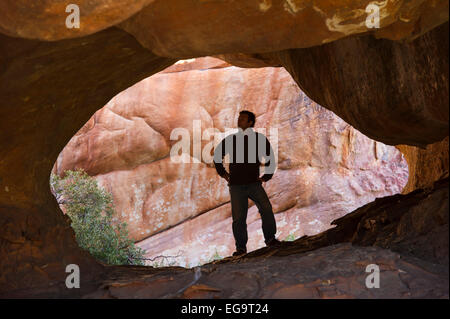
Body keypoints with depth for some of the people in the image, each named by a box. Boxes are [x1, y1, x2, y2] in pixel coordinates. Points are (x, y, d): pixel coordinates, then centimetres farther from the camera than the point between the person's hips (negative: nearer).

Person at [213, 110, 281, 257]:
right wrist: (222, 173, 15)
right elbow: (217, 154, 22)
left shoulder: (259, 139, 3)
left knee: (266, 208, -18)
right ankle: (241, 247, 10)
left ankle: (270, 238, -2)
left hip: (254, 183, -1)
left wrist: (266, 176, 8)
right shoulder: (230, 139, 6)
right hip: (236, 185, 1)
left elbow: (270, 158, 14)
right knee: (238, 217, -1)